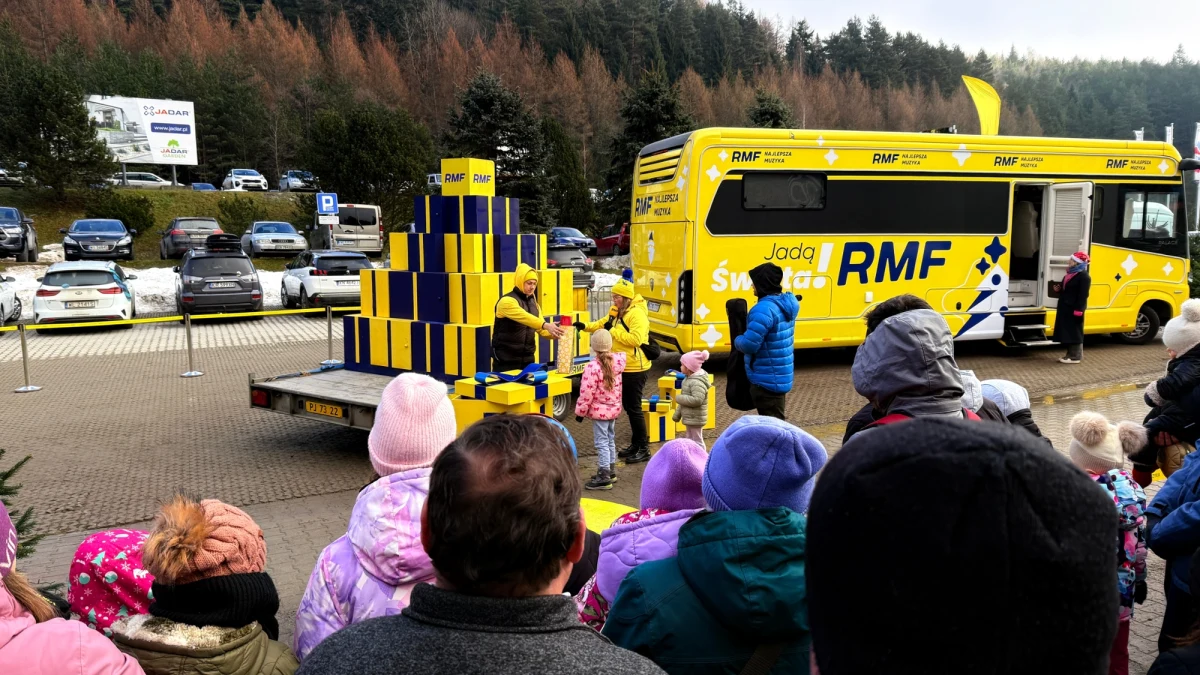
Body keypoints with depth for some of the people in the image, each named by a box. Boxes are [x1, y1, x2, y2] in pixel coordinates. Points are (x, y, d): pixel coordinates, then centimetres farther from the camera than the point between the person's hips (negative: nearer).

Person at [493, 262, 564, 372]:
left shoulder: (533, 303, 12)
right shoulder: (507, 301, -13)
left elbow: (541, 330, 6)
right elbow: (524, 317, -30)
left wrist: (554, 333, -15)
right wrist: (545, 325, -44)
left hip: (527, 358, 7)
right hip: (506, 359, -7)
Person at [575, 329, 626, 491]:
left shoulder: (592, 367, -24)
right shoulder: (618, 361, -4)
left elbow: (587, 393, -21)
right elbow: (622, 356, 24)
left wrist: (580, 411, -10)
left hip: (599, 411, -8)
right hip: (614, 409, 8)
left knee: (601, 443, -2)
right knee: (610, 441, 19)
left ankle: (604, 478, 1)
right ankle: (611, 471, 31)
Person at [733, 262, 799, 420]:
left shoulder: (764, 309, -25)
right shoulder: (787, 303, 6)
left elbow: (749, 345, -28)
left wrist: (737, 340, -6)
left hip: (767, 380, -9)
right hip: (783, 376, 9)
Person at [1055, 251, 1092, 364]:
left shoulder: (1084, 276, -14)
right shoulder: (1070, 274, 17)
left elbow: (1083, 295, -19)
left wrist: (1078, 310, -24)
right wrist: (1058, 290, 9)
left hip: (1074, 309, -10)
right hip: (1066, 308, 10)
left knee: (1074, 332, -5)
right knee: (1067, 332, 12)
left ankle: (1075, 356, 0)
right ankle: (1071, 354, 19)